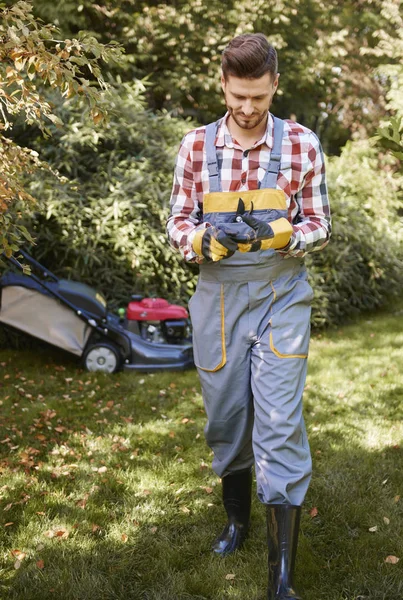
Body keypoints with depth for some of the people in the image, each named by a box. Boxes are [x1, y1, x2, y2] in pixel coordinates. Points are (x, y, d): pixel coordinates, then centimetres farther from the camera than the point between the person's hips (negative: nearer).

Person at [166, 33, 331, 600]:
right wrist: (203, 241, -17)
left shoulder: (302, 144, -2)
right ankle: (237, 517, 40)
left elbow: (320, 227, 3)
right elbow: (178, 222, 5)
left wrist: (286, 234, -19)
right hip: (217, 296, 2)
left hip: (281, 297, -2)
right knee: (225, 416, 13)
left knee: (280, 426, -7)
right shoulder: (196, 144, 2)